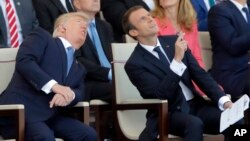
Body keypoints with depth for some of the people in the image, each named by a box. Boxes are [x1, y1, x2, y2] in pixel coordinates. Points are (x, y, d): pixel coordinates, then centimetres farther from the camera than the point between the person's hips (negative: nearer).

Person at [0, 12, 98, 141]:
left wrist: (70, 95, -13)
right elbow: (23, 61, -10)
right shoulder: (42, 37, 8)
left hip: (51, 116, 7)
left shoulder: (79, 69, 30)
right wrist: (54, 85, -19)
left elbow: (79, 93, 13)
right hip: (21, 109, -7)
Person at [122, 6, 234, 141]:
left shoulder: (173, 41, 8)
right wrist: (177, 60, -26)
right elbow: (161, 95, -19)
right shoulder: (134, 64, -8)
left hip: (195, 105, 5)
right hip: (167, 114, -5)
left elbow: (199, 74, 6)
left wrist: (223, 100, -9)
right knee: (194, 124, -37)